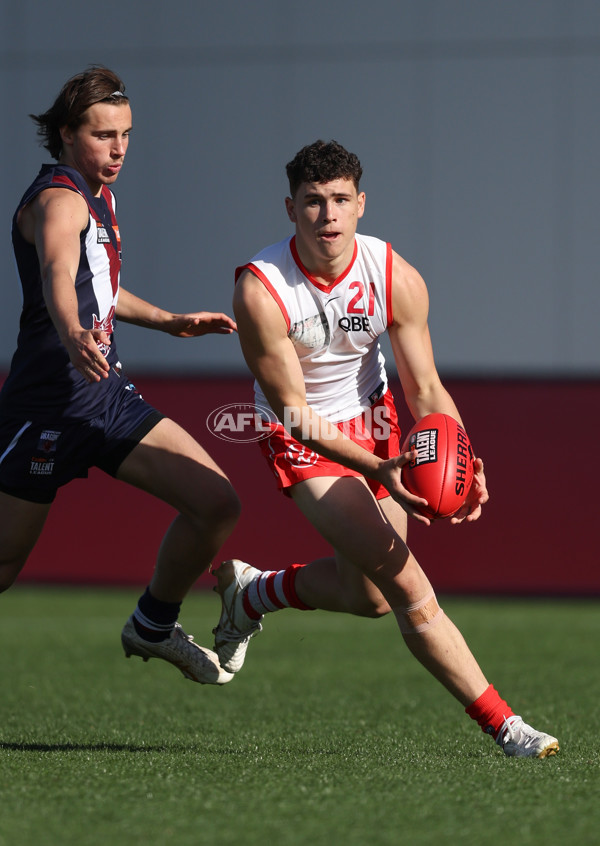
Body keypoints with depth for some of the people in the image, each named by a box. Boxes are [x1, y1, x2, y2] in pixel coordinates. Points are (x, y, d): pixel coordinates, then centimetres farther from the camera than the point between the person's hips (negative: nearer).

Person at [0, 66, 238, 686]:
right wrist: (72, 334, -59)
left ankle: (153, 627, 19)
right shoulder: (58, 200, -17)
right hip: (50, 402, -8)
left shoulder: (98, 195, 14)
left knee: (217, 504, -2)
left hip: (109, 397, 8)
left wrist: (171, 323, 32)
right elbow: (57, 271, -40)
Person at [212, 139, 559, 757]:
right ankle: (500, 724, -12)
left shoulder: (396, 278, -17)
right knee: (404, 583, -18)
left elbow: (426, 391, -9)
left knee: (369, 597, 10)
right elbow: (294, 412, -23)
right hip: (303, 441, -5)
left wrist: (461, 461, -28)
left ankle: (250, 594, 39)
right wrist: (380, 470, -35)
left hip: (372, 419, 5)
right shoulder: (260, 290, -27)